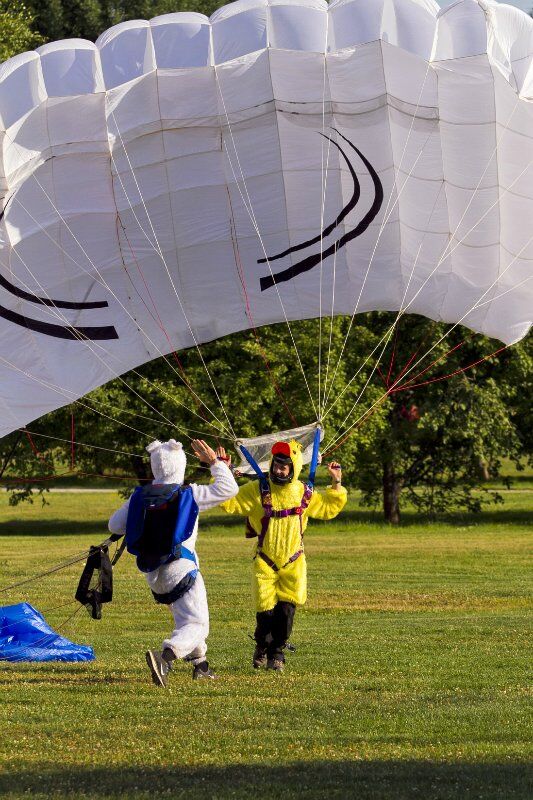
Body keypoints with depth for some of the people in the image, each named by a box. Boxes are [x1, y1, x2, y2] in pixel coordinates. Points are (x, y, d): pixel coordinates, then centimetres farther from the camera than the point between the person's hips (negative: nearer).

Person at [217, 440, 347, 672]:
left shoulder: (304, 494, 3)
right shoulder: (257, 490, -6)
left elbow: (329, 507, 20)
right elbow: (227, 501, -10)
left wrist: (336, 483, 9)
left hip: (293, 564, 2)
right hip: (265, 563, -2)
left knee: (286, 610, -3)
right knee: (266, 611, -2)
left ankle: (276, 654, 14)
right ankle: (262, 648, 26)